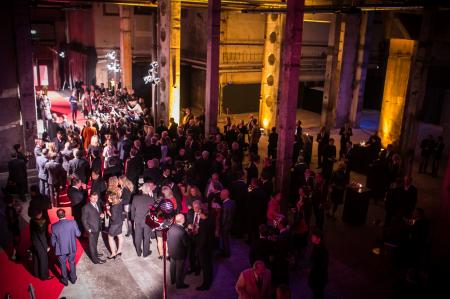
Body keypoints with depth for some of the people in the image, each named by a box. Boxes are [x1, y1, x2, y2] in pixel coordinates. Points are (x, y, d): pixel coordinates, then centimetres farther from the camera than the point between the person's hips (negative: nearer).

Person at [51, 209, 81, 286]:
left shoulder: (54, 226, -17)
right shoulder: (73, 222, -19)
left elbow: (53, 241, -8)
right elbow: (78, 234, -8)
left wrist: (55, 247, 12)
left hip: (61, 249, -1)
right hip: (72, 248, 1)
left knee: (63, 264, 21)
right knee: (72, 262, 24)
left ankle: (65, 280, 37)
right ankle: (73, 278, 39)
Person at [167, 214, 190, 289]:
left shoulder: (171, 227, -12)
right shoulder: (182, 232, -32)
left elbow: (168, 238, 2)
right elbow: (186, 244, -20)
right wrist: (188, 237, -4)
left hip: (171, 251, 7)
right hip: (180, 253, -7)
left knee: (173, 266, 25)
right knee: (179, 269, 12)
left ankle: (173, 280, 45)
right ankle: (179, 284, 29)